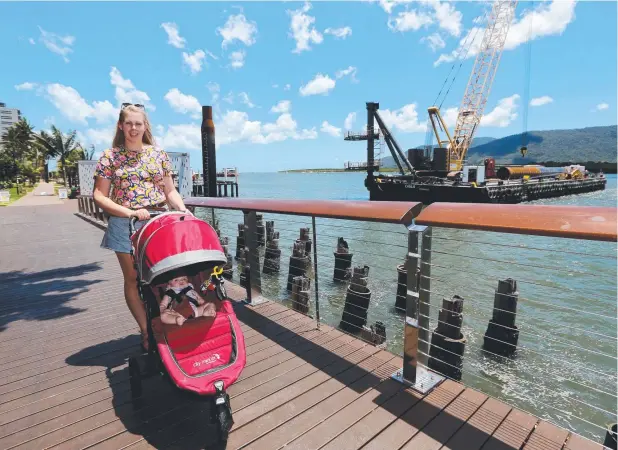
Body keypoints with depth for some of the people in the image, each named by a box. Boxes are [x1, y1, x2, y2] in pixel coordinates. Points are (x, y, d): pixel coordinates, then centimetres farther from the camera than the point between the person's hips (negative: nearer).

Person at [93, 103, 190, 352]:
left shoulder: (159, 154, 6)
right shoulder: (110, 156, 1)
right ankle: (147, 332, 18)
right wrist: (130, 212, -17)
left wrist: (183, 209, -11)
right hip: (126, 224, -1)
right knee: (133, 279, 5)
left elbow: (170, 191, 8)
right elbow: (100, 196, -3)